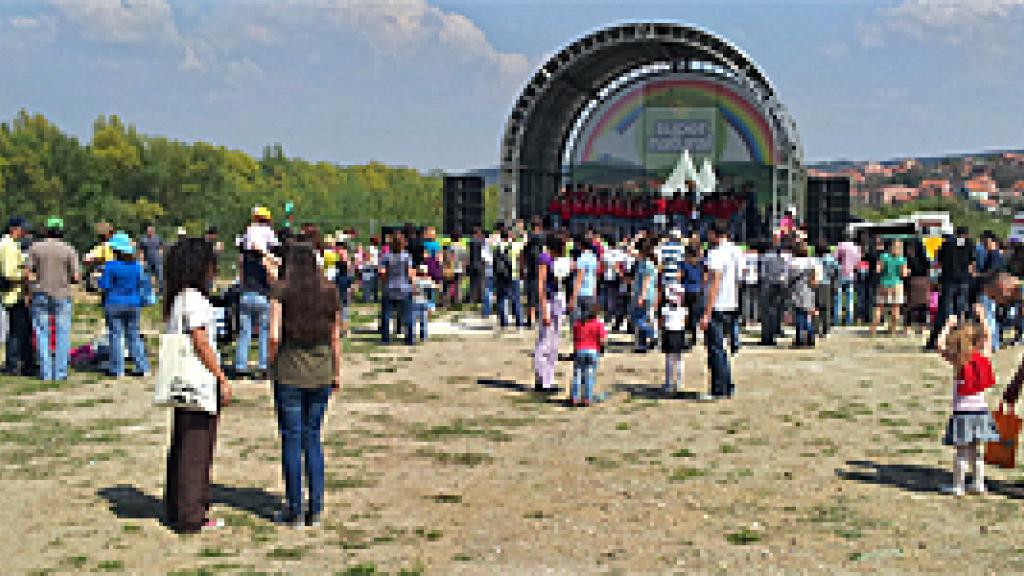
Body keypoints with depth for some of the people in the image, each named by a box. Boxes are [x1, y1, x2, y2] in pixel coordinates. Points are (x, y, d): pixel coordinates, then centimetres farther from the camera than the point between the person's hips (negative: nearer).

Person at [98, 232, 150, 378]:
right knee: (134, 335, 10)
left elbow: (104, 286, -12)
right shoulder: (137, 266, 2)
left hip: (115, 304, -4)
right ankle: (142, 367, 8)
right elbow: (142, 285, 6)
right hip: (133, 304, 4)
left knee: (116, 335, 4)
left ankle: (118, 368, 5)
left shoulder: (111, 266, -13)